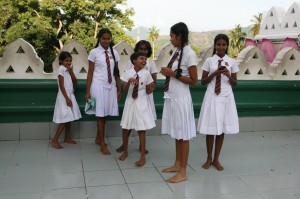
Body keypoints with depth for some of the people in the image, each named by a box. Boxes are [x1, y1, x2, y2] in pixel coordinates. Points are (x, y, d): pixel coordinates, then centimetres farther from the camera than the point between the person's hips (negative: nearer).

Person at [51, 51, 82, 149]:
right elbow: (61, 86, -18)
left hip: (70, 95, 8)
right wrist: (67, 98, -21)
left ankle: (67, 138, 25)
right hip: (64, 97, -8)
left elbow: (75, 81, 5)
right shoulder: (61, 69, -14)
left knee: (69, 119, 14)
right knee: (64, 120, -8)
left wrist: (71, 72, -7)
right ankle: (54, 140, -3)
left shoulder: (69, 69, 11)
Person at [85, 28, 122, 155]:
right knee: (100, 114, 1)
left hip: (111, 86, 4)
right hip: (99, 86, -4)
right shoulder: (94, 52, -3)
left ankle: (98, 139, 28)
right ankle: (103, 144, 10)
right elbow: (90, 72, -3)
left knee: (105, 114, 9)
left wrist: (119, 89, 9)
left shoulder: (114, 53, 8)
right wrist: (88, 91, -6)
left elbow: (116, 72, 10)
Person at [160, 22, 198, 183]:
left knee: (183, 134, 1)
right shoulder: (176, 51, 8)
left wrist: (173, 74, -18)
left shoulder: (189, 54, -15)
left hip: (180, 98, -8)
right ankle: (177, 164, 29)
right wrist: (167, 72, 2)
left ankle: (183, 172, 11)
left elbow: (194, 81, -15)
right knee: (176, 133, 16)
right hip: (171, 97, 8)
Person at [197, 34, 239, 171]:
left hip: (226, 97, 2)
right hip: (212, 97, -1)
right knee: (210, 128, 4)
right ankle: (209, 158, 21)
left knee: (222, 129, 7)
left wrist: (228, 76, -14)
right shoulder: (209, 61, -1)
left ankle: (216, 159, 22)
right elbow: (203, 82, 0)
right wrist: (214, 74, -15)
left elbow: (234, 83, 6)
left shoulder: (232, 62, 2)